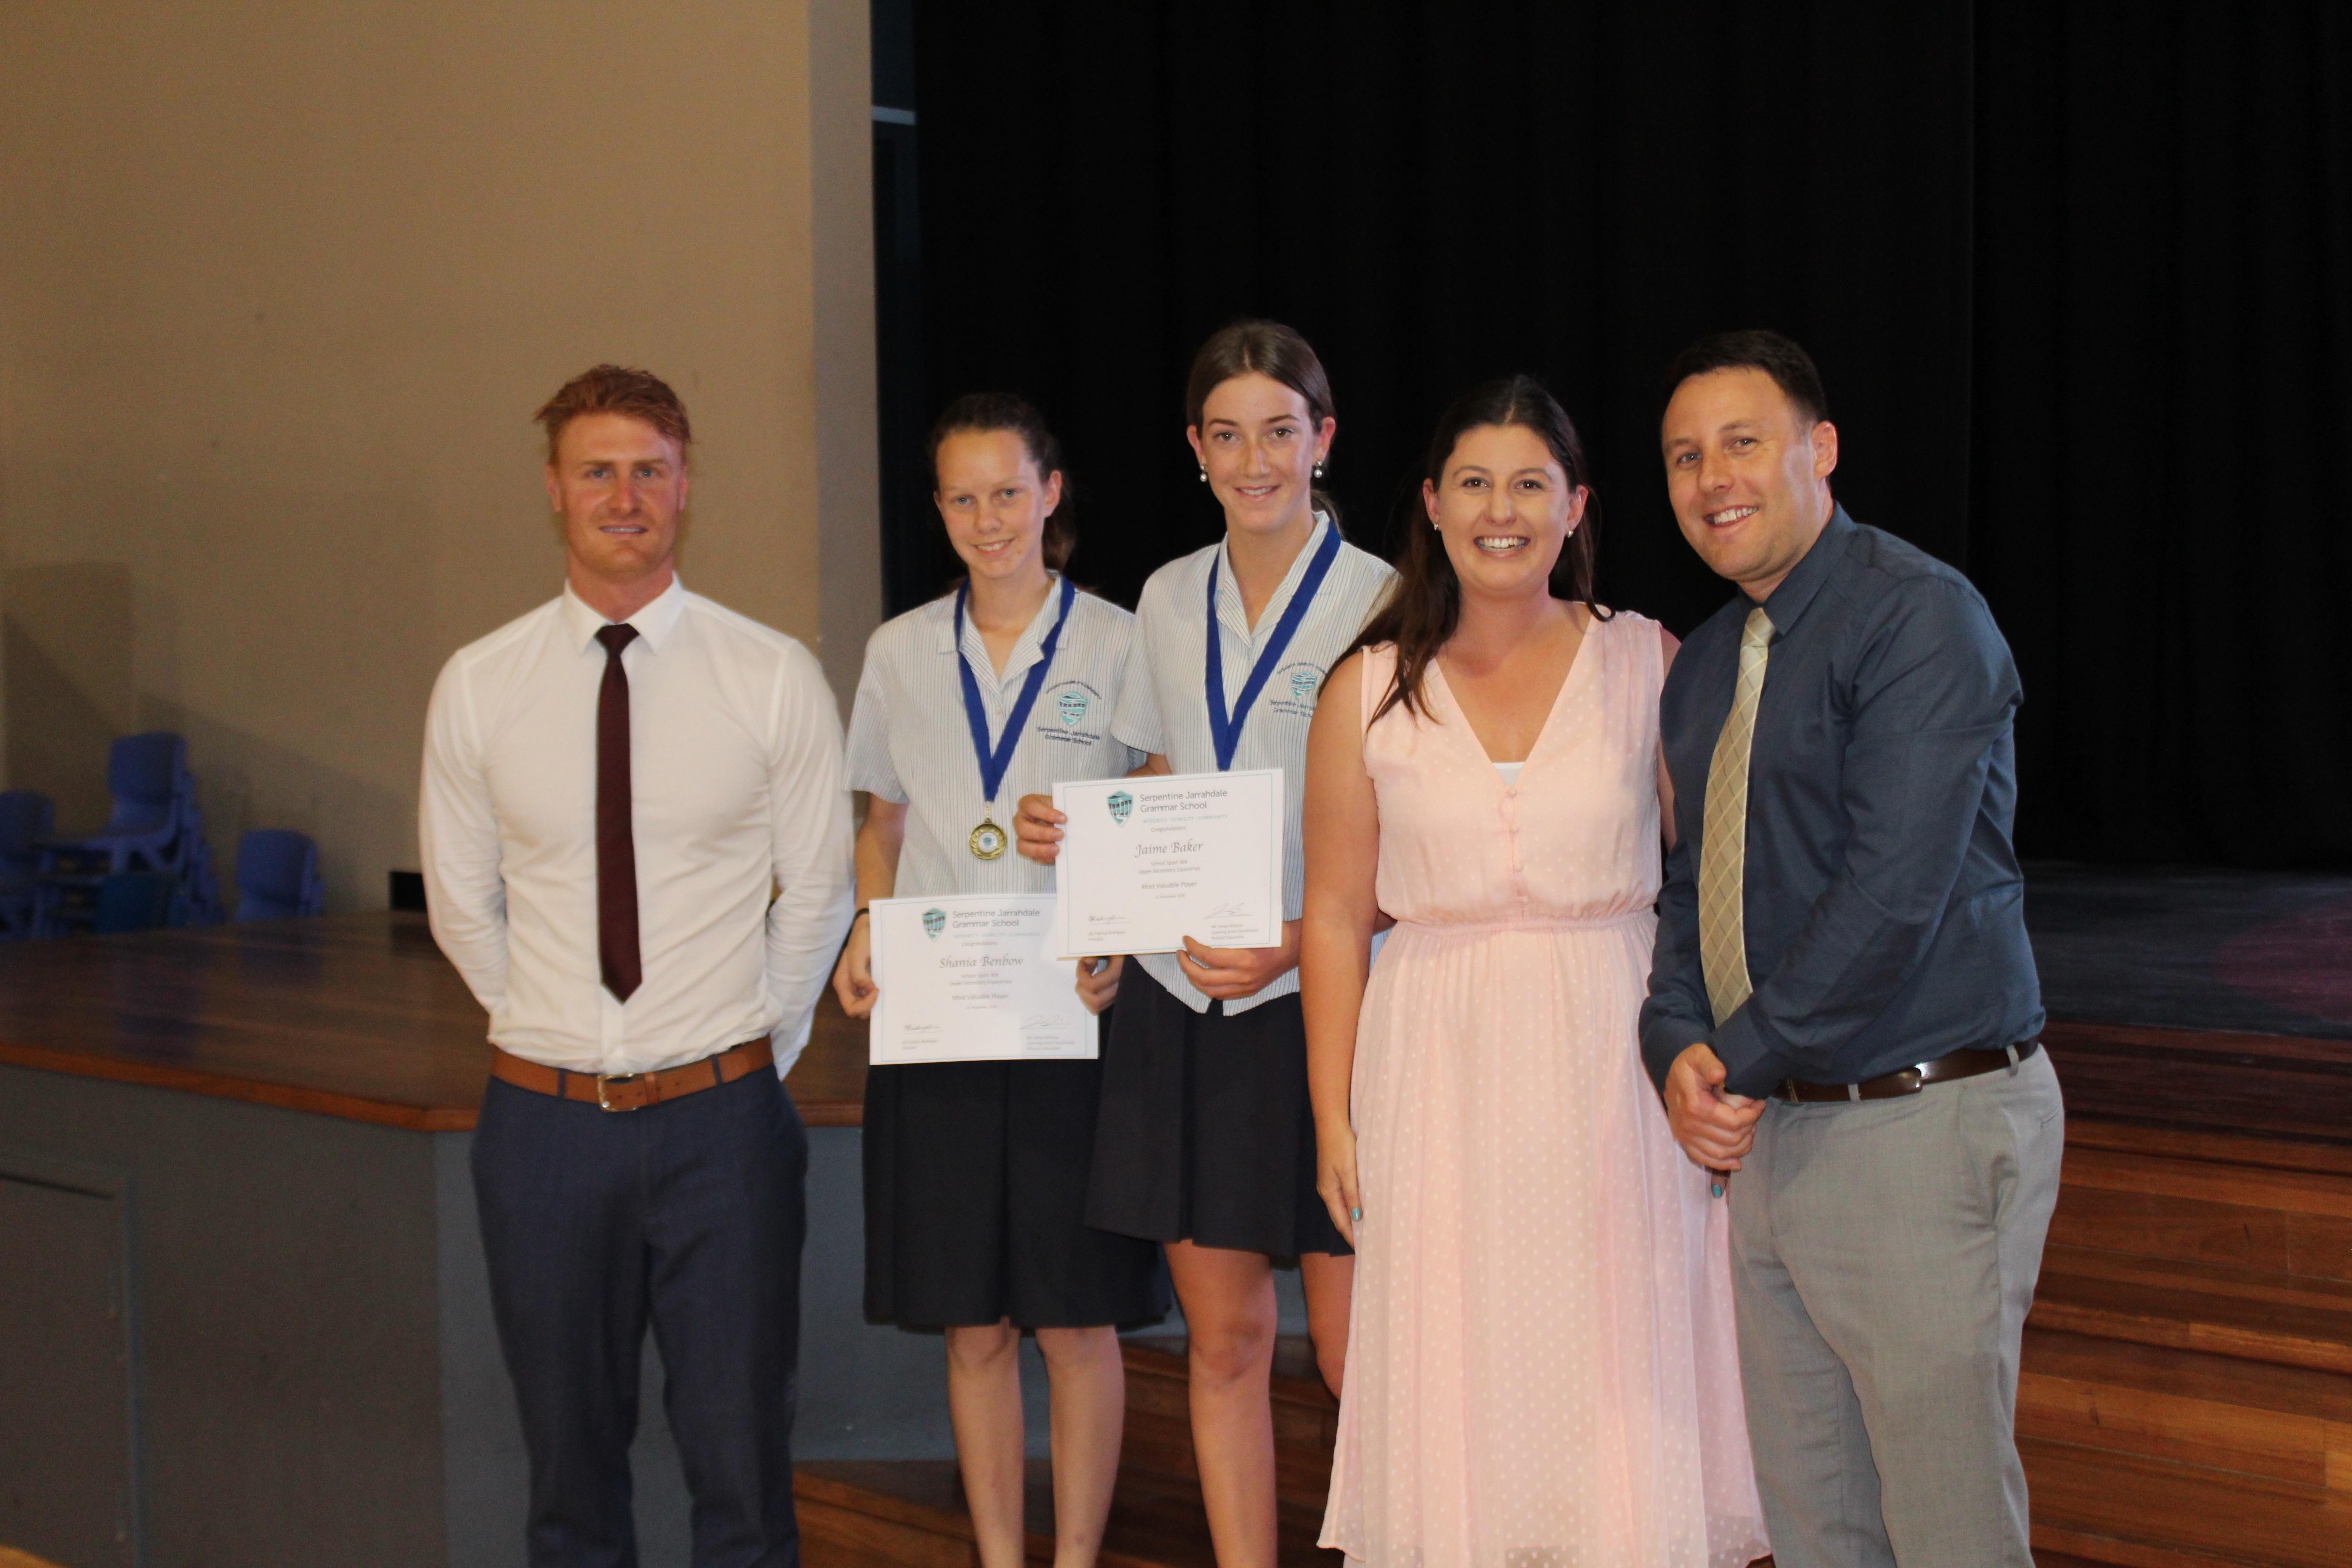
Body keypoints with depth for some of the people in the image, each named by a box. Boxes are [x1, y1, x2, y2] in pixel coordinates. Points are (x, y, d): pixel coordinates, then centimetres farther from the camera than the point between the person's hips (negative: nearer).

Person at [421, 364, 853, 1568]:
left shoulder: (772, 677, -3)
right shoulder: (477, 687, 1)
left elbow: (819, 887, 5)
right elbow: (460, 903, 10)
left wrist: (764, 1042, 6)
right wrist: (552, 1032, 10)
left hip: (722, 1115, -1)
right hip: (544, 1113, 1)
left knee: (741, 1447, 6)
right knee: (569, 1447, 13)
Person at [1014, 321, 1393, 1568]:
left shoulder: (1377, 600, -6)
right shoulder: (1168, 600, 11)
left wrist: (1295, 942, -19)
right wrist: (1075, 832, 2)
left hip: (1319, 1003, -4)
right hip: (1182, 1006, 5)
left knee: (1355, 1348, -3)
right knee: (1223, 1338, 8)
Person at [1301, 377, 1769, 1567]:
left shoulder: (1651, 665, 1)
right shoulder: (1369, 693, 4)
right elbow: (1337, 914, 5)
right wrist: (1335, 1121, 2)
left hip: (1611, 1065, -1)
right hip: (1440, 1074, 1)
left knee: (1616, 1389, 3)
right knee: (1458, 1400, 5)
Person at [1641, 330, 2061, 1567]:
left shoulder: (1919, 618, -13)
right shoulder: (1706, 664, 15)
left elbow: (1894, 888, -21)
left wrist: (1748, 1059, -15)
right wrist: (1679, 1049, -2)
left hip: (1926, 1126, -8)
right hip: (1772, 1132, 8)